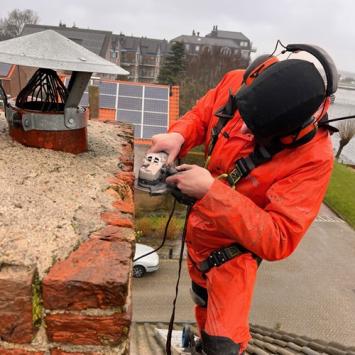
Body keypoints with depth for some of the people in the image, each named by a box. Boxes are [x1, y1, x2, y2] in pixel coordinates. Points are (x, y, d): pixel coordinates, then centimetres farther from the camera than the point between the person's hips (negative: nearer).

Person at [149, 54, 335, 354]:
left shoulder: (313, 157, -33)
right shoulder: (237, 83, -21)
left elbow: (278, 240, -35)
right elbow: (200, 116, -1)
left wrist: (211, 191, -40)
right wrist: (177, 136, -24)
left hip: (234, 249, -5)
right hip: (198, 228, 6)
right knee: (204, 301, 30)